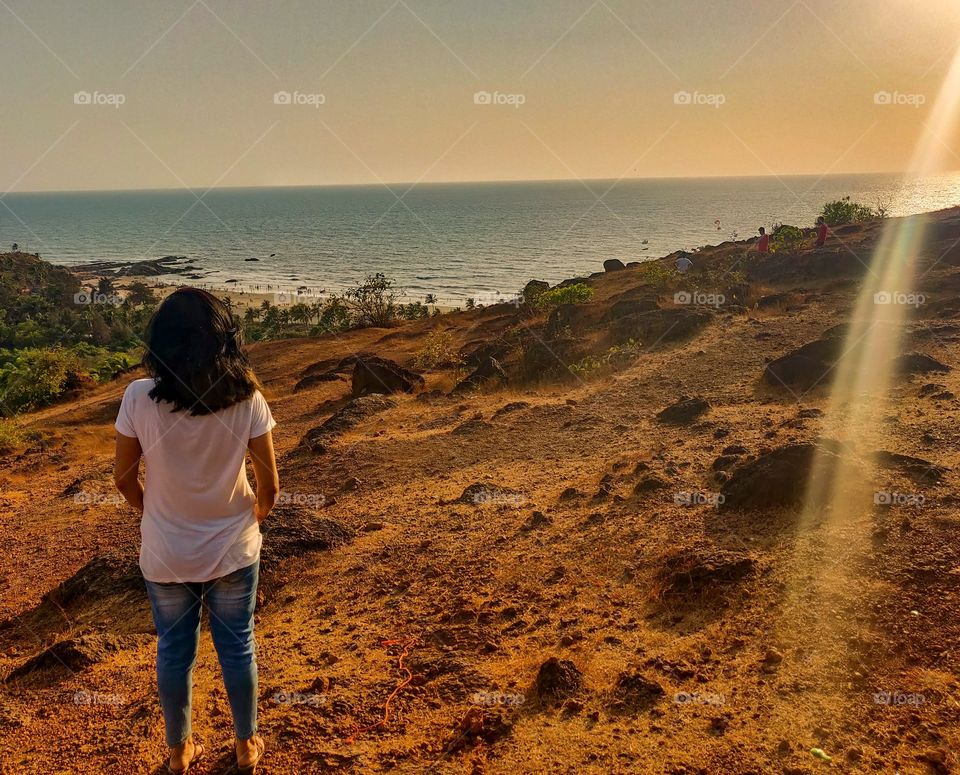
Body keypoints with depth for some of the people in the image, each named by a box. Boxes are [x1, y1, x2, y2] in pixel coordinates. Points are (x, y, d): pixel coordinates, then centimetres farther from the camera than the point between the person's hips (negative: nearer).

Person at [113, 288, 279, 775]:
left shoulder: (139, 398, -18)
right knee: (237, 648, 19)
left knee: (174, 652, 20)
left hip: (165, 554, 0)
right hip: (233, 551, 0)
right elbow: (269, 484, -11)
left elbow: (124, 479, -6)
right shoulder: (247, 398, -18)